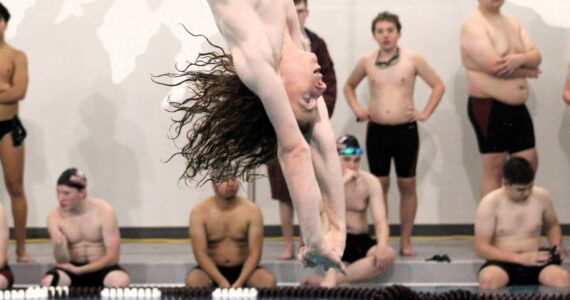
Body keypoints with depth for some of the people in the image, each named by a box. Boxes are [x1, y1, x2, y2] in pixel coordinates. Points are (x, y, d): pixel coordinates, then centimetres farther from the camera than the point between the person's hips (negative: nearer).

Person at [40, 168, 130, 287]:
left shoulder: (104, 211, -12)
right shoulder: (54, 217, -7)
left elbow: (113, 257, -13)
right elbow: (62, 261, -9)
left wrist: (78, 270, -17)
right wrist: (59, 245, -32)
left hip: (101, 268, -1)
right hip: (72, 269, 1)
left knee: (120, 281, -34)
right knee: (48, 282, -32)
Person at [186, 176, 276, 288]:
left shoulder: (252, 210, -4)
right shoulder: (200, 212, -8)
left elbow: (255, 253, -8)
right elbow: (200, 254, -13)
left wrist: (239, 283, -23)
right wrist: (222, 282, -27)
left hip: (243, 269, 1)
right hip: (212, 270, -1)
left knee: (268, 281, -29)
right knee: (193, 281, -34)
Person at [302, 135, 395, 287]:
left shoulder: (370, 182, -4)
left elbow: (381, 221, -11)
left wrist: (382, 246, -32)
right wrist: (342, 182, -30)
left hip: (359, 241, 2)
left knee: (388, 254, -28)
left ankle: (335, 278, -31)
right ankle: (331, 274, -36)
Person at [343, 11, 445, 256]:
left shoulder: (412, 59, -4)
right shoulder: (366, 61, 2)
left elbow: (438, 86, 2)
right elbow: (349, 86, 19)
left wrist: (425, 113, -6)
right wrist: (356, 109, 4)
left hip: (406, 130, -1)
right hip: (376, 131, 2)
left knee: (407, 186, 4)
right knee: (380, 185, 5)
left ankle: (406, 241, 10)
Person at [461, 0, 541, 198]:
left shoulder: (512, 23, 14)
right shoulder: (473, 25, -12)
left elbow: (536, 57, 5)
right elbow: (493, 66, -23)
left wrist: (519, 59, -19)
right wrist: (527, 71, -7)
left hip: (518, 107, 8)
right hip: (489, 107, -8)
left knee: (529, 163, 9)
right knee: (494, 168, -3)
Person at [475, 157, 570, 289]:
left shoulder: (542, 197, 5)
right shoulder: (490, 203, -7)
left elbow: (552, 226, 25)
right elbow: (481, 248, -10)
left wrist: (556, 248, 3)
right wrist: (520, 258, -20)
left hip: (535, 263, 3)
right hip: (503, 263, -3)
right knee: (488, 279, -41)